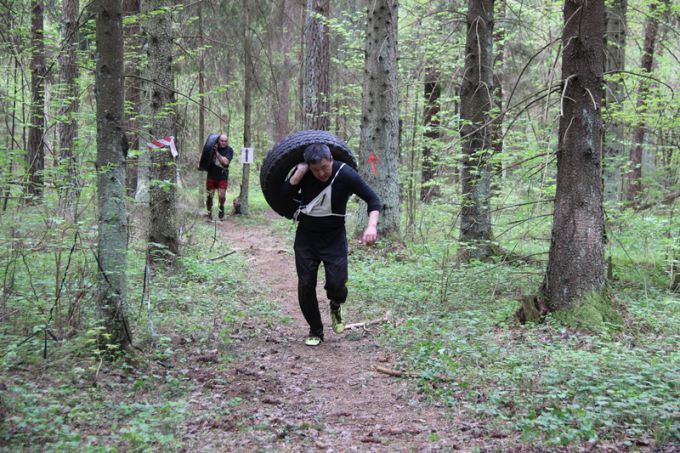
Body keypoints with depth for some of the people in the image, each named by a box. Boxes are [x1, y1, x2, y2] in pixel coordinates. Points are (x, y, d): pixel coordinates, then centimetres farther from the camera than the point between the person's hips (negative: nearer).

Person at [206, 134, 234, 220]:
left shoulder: (229, 150, -7)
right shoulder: (213, 147, 3)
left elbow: (225, 162, -21)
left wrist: (217, 153, -20)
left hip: (222, 177, -2)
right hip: (211, 176, 2)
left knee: (221, 196, -13)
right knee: (209, 196, 3)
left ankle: (221, 207, 17)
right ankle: (209, 213, 19)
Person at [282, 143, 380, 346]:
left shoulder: (345, 174, -20)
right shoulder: (303, 172, -12)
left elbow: (372, 199, -19)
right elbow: (284, 194, -20)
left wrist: (372, 226, -35)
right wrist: (300, 172, -29)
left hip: (334, 237, -2)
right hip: (306, 236, 2)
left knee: (336, 283, -15)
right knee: (306, 286, 1)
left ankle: (336, 306, 22)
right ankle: (315, 332, 19)